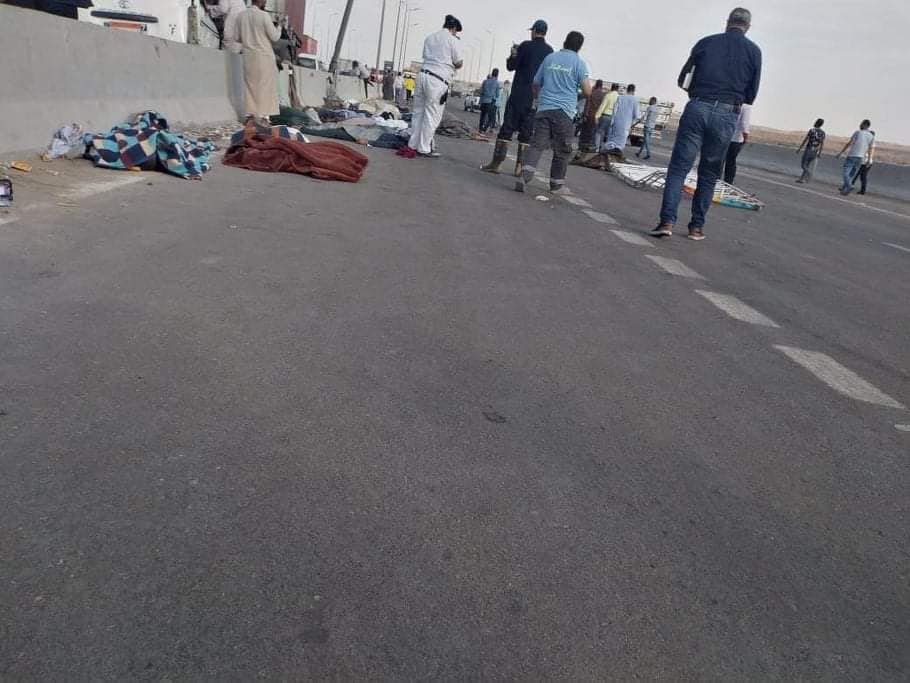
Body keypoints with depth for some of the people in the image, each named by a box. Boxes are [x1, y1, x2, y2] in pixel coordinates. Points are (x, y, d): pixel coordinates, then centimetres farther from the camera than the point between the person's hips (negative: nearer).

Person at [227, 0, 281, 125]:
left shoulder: (241, 15, 4)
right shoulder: (264, 15, -11)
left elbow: (235, 37, 8)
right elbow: (274, 36, -8)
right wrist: (279, 28, 11)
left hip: (248, 55, 5)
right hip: (263, 55, -5)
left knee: (250, 85, 12)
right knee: (265, 86, 1)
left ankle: (250, 115, 9)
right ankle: (263, 116, -2)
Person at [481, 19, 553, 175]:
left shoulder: (526, 46, -5)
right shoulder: (549, 51, 6)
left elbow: (511, 66, -2)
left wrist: (513, 54, 15)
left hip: (519, 94, -3)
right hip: (537, 98, 3)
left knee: (507, 128, -1)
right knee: (526, 132, 6)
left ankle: (496, 163, -5)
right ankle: (519, 166, 4)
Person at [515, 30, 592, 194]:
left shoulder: (549, 58, 12)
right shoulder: (579, 63, 1)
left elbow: (536, 84, 20)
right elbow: (587, 91, -5)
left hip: (544, 108, 3)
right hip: (564, 112, -3)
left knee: (537, 144, -2)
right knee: (562, 150, 9)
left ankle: (525, 176, -21)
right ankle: (556, 183, 18)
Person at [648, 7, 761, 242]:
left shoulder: (706, 42, 9)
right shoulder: (753, 51, 8)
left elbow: (683, 80, 11)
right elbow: (751, 95, 10)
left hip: (697, 108, 0)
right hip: (726, 115, 1)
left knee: (678, 167, -2)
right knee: (709, 174, 11)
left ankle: (667, 221, -16)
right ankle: (697, 226, 10)